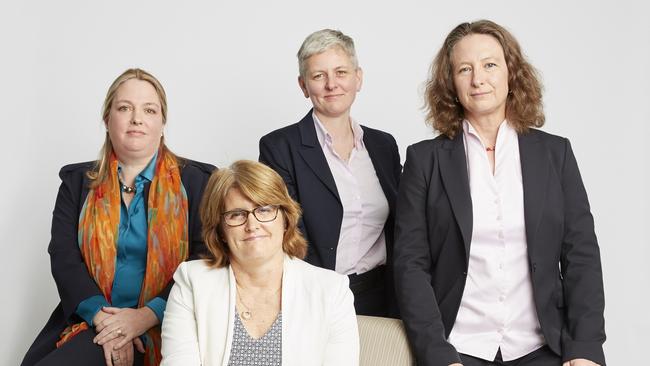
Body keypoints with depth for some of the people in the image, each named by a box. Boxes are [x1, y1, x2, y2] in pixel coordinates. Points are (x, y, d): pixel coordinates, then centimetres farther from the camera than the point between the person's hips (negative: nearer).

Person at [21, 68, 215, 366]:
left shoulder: (196, 181, 5)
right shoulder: (77, 182, 12)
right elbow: (63, 257, 2)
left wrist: (147, 315, -15)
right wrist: (101, 316, -14)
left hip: (158, 327, -3)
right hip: (88, 319, 4)